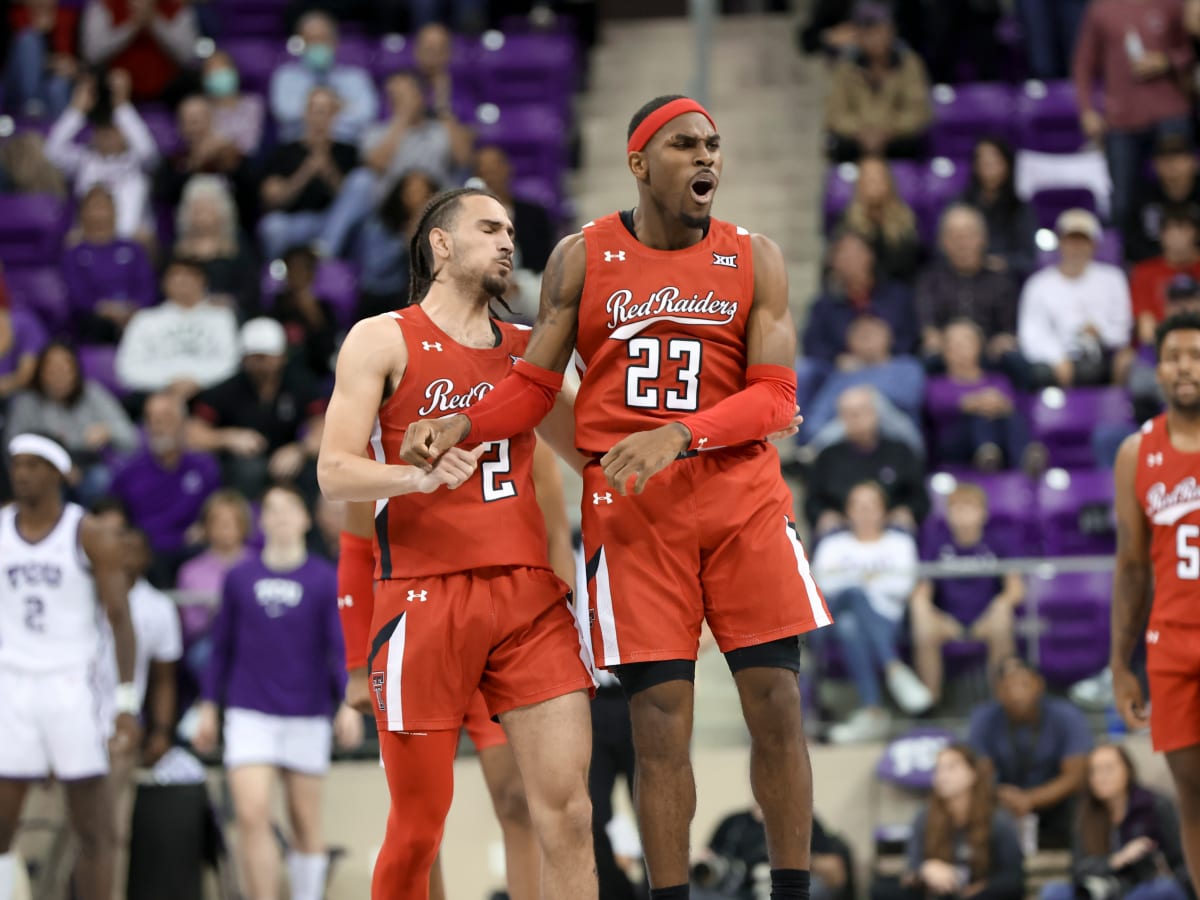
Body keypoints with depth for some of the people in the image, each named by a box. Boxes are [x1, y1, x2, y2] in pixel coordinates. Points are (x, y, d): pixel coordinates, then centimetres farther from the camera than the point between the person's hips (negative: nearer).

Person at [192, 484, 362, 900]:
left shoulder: (325, 580, -1)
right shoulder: (240, 578, 5)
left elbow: (342, 647, -5)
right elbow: (223, 646, 12)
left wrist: (350, 703, -19)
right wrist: (209, 706, 10)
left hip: (307, 716, 0)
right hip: (249, 713, 0)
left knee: (305, 820, 7)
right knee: (252, 815, -13)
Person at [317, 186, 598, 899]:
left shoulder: (528, 350, 18)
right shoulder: (385, 340, 3)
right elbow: (335, 473, -7)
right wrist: (418, 474, -25)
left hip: (528, 593, 4)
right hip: (426, 596, -4)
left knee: (568, 810, -7)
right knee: (419, 826, -1)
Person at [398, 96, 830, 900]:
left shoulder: (755, 260, 3)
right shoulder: (582, 260, 4)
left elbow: (775, 397, -4)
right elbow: (535, 384, 8)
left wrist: (680, 433, -20)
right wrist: (458, 428, -11)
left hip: (740, 492, 1)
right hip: (631, 505, -1)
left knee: (777, 707, -1)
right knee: (660, 724, -4)